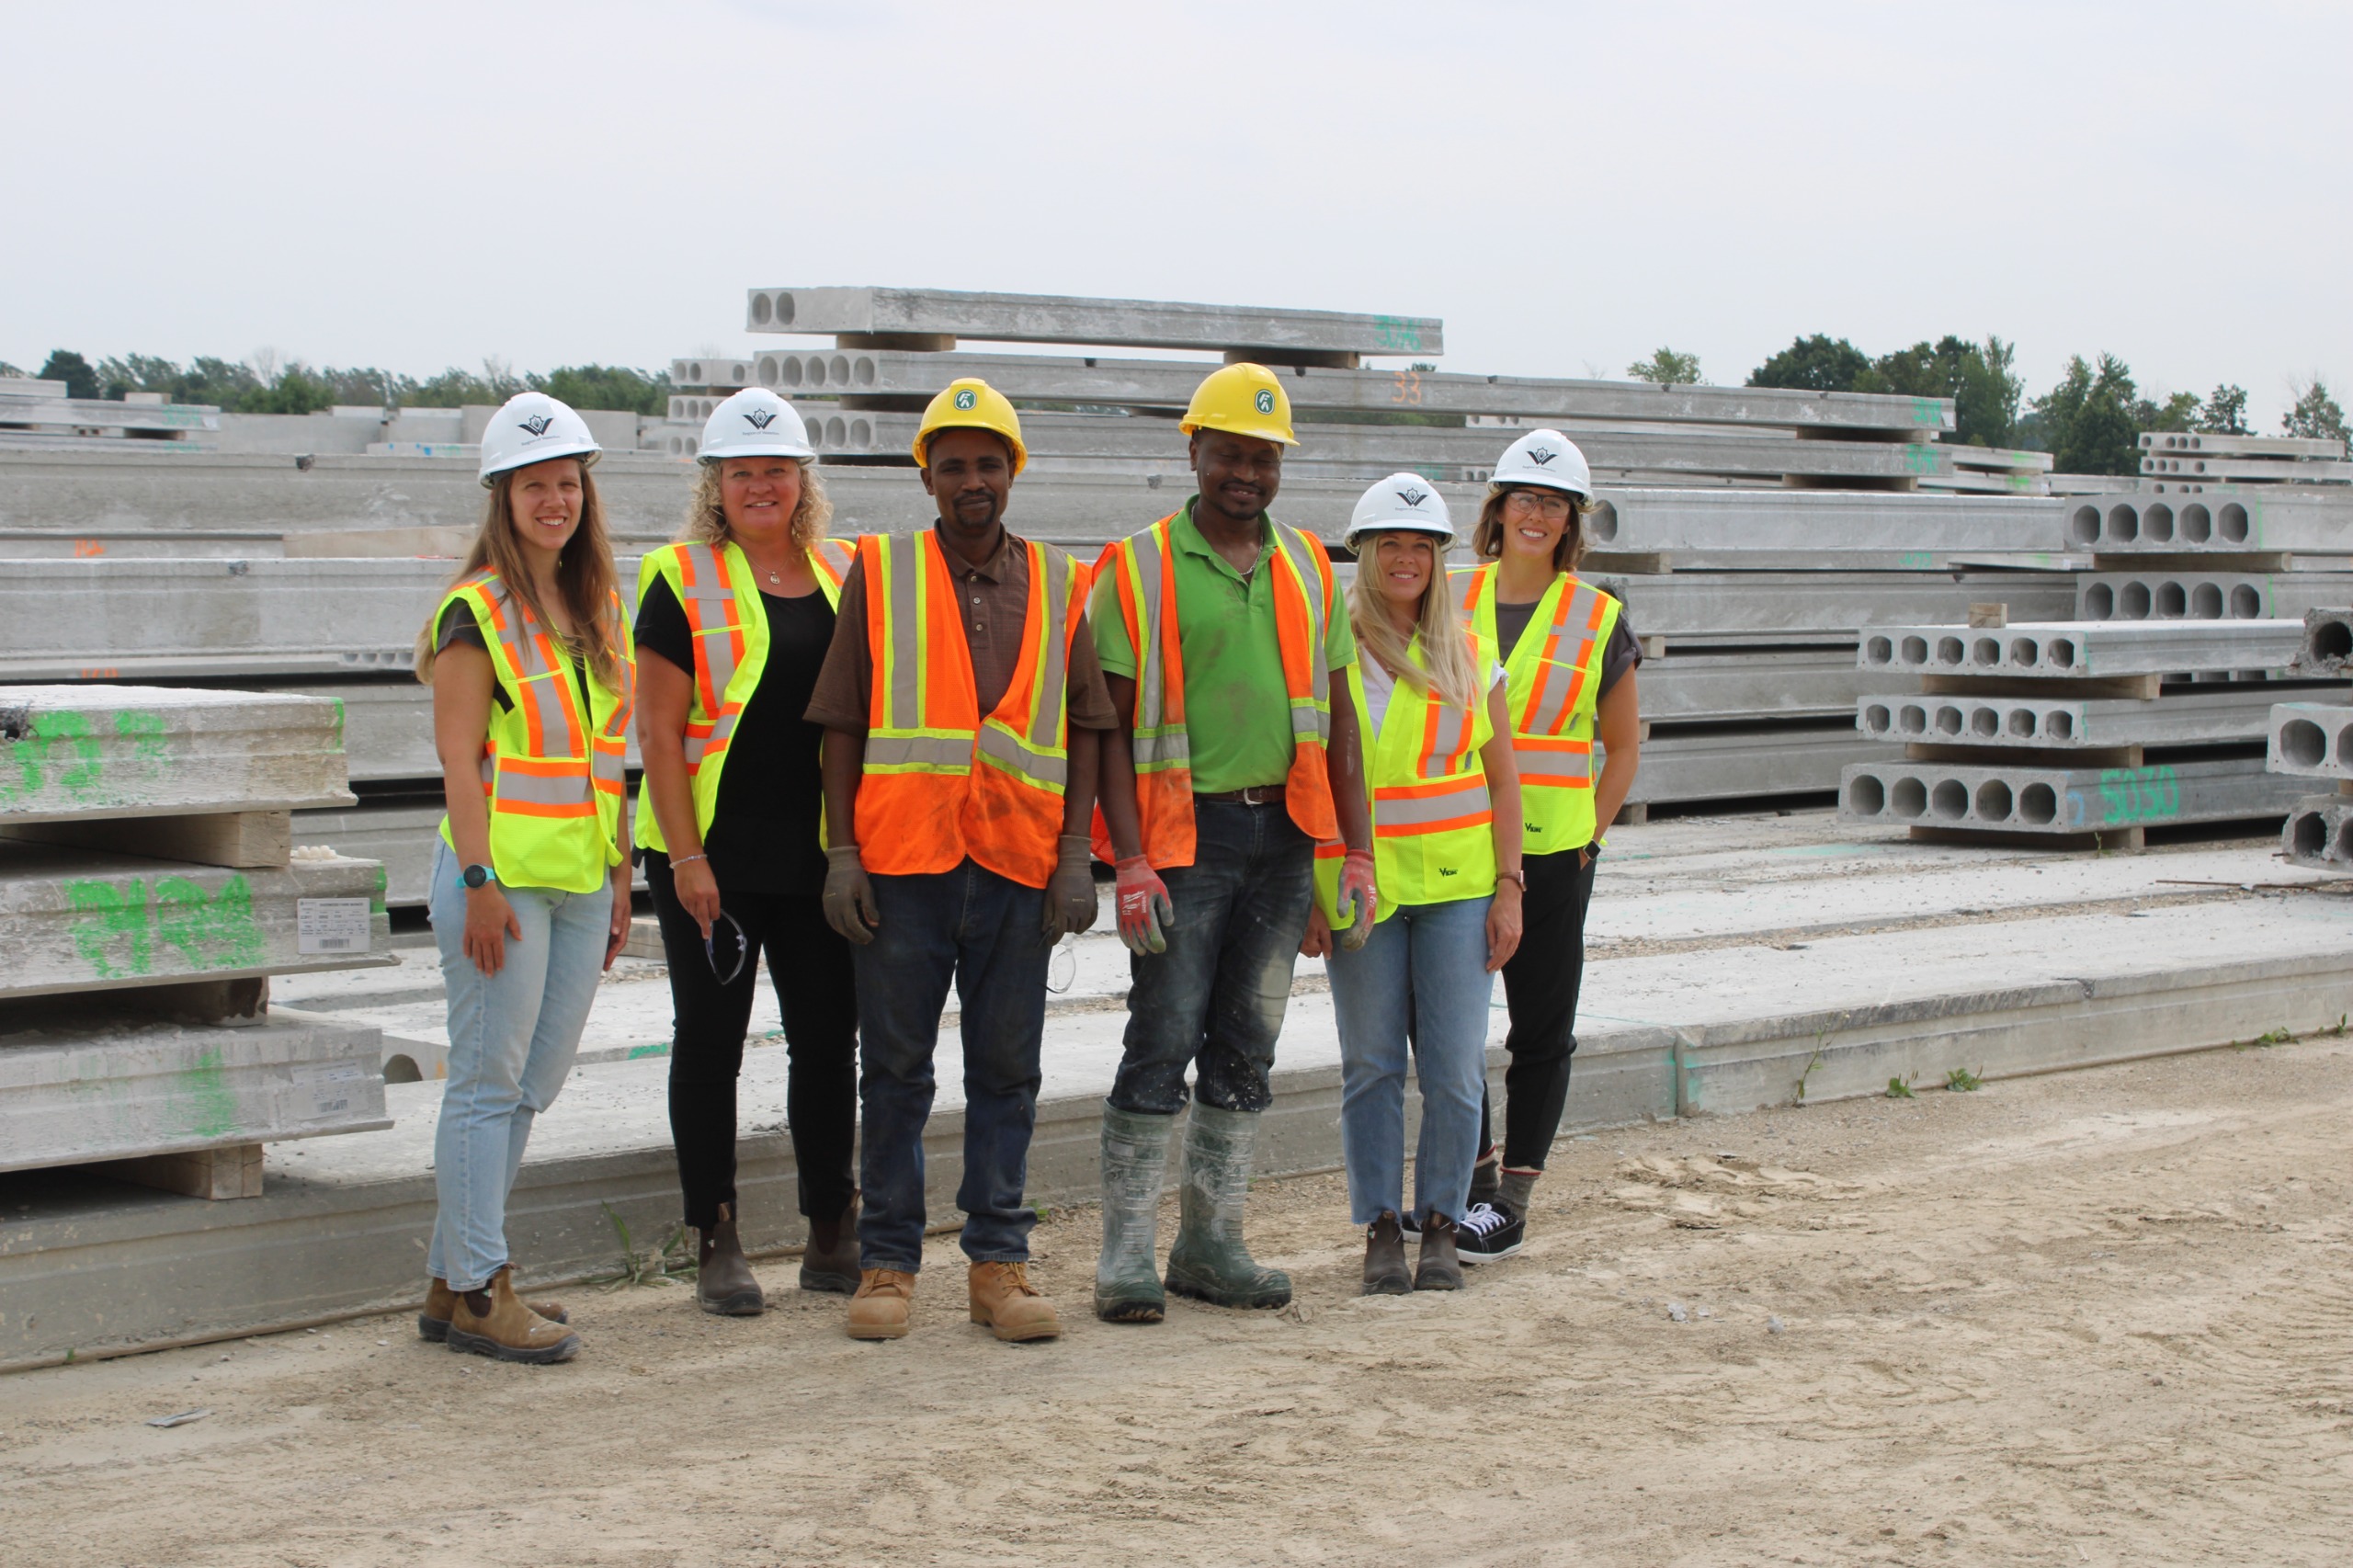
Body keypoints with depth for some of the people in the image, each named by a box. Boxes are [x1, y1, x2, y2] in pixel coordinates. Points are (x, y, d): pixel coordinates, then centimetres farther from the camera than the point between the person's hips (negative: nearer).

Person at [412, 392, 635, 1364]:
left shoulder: (601, 608, 14)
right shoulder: (477, 610, -7)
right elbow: (458, 756, -12)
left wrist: (620, 873, 15)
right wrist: (480, 881, -18)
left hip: (582, 879, 7)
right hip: (504, 873, -7)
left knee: (532, 1084, 9)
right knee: (490, 1081, -3)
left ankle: (453, 1281, 17)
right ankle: (475, 1293, 3)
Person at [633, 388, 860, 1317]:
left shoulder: (844, 575, 10)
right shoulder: (682, 580, -3)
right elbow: (659, 729, -7)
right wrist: (685, 858, -13)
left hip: (821, 852, 4)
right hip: (712, 855, -4)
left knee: (829, 1041, 7)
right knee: (710, 1043, 3)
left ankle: (832, 1238, 18)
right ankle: (716, 1247, 10)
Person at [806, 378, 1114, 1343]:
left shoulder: (1057, 586, 10)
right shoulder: (880, 574, 6)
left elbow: (1083, 725, 10)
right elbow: (843, 723, 5)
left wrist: (1075, 853, 1)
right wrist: (841, 851, -3)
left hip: (1018, 864, 1)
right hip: (900, 861, -1)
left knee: (1007, 1071, 5)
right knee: (895, 1070, 4)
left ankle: (999, 1263, 13)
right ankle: (888, 1263, 12)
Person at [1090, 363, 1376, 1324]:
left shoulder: (1307, 568, 12)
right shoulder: (1139, 570, -2)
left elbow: (1337, 717, 13)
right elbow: (1113, 727, -6)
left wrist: (1356, 851, 7)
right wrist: (1132, 864, -14)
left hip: (1284, 832, 5)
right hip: (1188, 834, -5)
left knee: (1247, 1046, 9)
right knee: (1164, 1040, -6)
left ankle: (1211, 1244, 17)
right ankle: (1126, 1255, 1)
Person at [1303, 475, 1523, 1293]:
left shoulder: (1469, 656, 7)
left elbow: (1502, 778, 9)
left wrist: (1508, 888, 2)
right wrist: (1304, 897, -5)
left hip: (1456, 885, 1)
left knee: (1454, 1067, -1)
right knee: (1371, 1066, 3)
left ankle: (1441, 1228, 11)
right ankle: (1380, 1232, 12)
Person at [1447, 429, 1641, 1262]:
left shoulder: (1599, 618, 0)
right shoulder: (1450, 600, 5)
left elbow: (1622, 746, 8)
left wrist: (1587, 838, -1)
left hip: (1549, 849, -2)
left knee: (1541, 1028, 2)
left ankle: (1512, 1198, 9)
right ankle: (1476, 1171, 21)